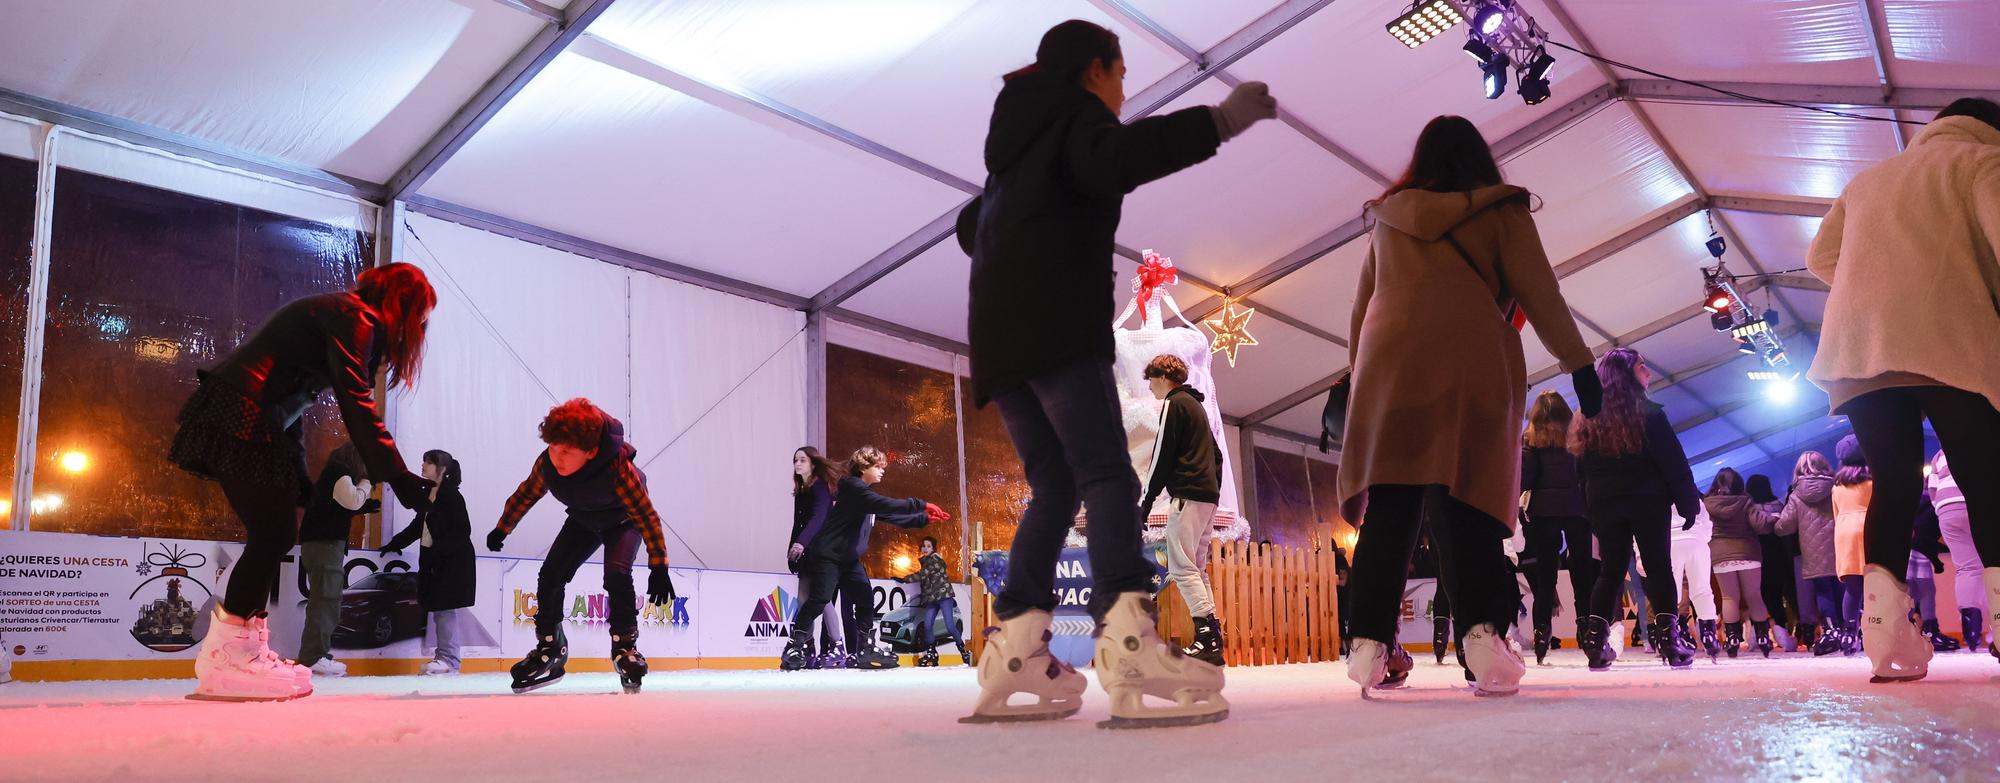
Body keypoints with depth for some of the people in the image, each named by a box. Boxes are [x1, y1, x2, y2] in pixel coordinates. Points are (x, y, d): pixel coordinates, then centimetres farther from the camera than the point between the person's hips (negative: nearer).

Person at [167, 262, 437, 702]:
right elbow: (356, 403, -19)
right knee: (273, 532, -10)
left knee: (273, 534, 10)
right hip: (241, 421, -10)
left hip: (240, 421, 10)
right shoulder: (353, 316, -8)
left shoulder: (338, 315, 23)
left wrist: (298, 476, 25)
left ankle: (245, 650, 12)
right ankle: (225, 657, -7)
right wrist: (397, 476, -23)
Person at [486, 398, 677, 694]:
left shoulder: (618, 468, -41)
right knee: (550, 576, -4)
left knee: (616, 574, -27)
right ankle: (550, 648, 13)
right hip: (582, 521, 5)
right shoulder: (547, 464, -28)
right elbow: (525, 495, -6)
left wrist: (659, 568, -36)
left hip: (624, 520, -5)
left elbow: (647, 515, -35)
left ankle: (625, 644, -9)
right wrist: (502, 530, 7)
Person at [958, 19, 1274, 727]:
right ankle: (1127, 644, -37)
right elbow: (1117, 160, -19)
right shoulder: (1079, 114, 5)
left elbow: (972, 228, 41)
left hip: (997, 336, 8)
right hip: (1059, 326, -8)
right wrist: (1219, 121, -21)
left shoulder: (1015, 142, 31)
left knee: (1056, 488, 8)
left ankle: (1012, 659, 1)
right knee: (1106, 475, -19)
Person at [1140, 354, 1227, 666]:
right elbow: (1216, 455, 25)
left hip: (1188, 495, -10)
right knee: (1196, 568, 10)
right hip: (1208, 497, 10)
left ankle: (1207, 636, -20)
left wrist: (1147, 500, -8)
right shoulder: (1196, 405, 26)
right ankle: (1213, 638, 6)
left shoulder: (1174, 404, -3)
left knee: (1181, 567, -12)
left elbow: (1162, 455, -10)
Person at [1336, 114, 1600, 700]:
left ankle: (1369, 642, -8)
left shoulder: (1389, 216, 21)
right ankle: (1481, 631, -22)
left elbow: (1361, 306, 21)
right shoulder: (1502, 210, 13)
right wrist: (1579, 363, 8)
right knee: (1466, 496, -7)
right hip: (1471, 363, -2)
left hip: (1389, 360, 2)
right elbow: (1538, 291, 6)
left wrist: (1360, 371, 25)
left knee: (1388, 505, -1)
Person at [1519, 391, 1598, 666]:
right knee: (1583, 577, 5)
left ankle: (1542, 639, -1)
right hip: (1577, 512, 0)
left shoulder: (1531, 439, 3)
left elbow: (1524, 478, -8)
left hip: (1543, 513, 0)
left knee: (1544, 579, 4)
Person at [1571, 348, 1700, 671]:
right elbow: (1673, 462, -7)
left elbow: (1585, 470, 10)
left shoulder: (1591, 420, 11)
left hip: (1606, 504, 4)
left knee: (1610, 571, 6)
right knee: (1658, 569, 0)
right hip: (1647, 502, -4)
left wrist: (1591, 511, 12)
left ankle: (1595, 641, -3)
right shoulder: (1649, 413, -4)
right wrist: (1688, 503, -5)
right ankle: (1669, 639, -6)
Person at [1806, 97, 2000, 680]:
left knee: (1893, 484, 2)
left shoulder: (1867, 179, 30)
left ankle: (1886, 639, -10)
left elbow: (1821, 256, 26)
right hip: (1946, 341, -4)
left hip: (1858, 347, 5)